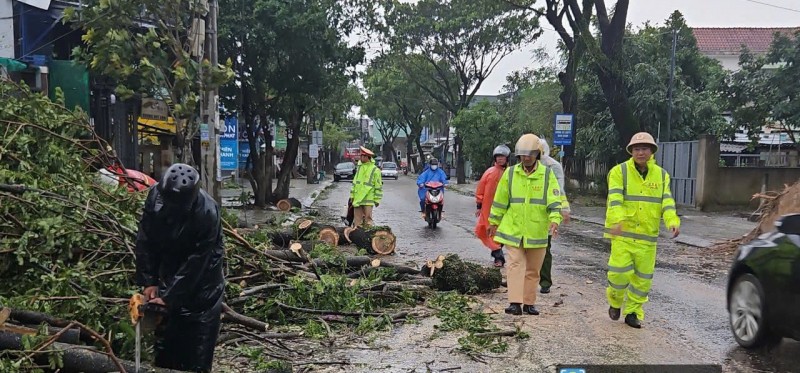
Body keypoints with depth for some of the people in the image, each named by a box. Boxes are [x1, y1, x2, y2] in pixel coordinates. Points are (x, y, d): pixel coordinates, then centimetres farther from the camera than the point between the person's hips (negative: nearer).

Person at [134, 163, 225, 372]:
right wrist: (148, 281, -10)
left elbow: (195, 263, -25)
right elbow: (145, 241, -7)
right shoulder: (156, 196, -16)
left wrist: (168, 298, -23)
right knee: (164, 348, 15)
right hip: (168, 278, 5)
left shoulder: (207, 213, -31)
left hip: (201, 286, -5)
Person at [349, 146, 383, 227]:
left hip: (368, 200, -5)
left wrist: (377, 199, -7)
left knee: (368, 220, -2)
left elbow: (378, 186, -5)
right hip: (357, 199, 5)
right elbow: (354, 182, 18)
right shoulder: (359, 167, 12)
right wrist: (352, 195, 15)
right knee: (357, 220, 6)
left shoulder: (375, 170, -6)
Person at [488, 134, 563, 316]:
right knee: (515, 265, -7)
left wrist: (555, 220, -24)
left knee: (533, 269, 11)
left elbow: (554, 201, -8)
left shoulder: (547, 175, -2)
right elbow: (500, 200, 8)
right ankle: (515, 303, -9)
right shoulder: (510, 173, 1)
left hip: (537, 232, 1)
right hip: (513, 230, 0)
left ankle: (529, 303, 22)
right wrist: (493, 222, 12)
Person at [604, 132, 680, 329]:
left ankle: (633, 312, 26)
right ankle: (615, 302, 20)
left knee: (643, 277, 9)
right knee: (620, 272, -10)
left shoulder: (661, 175, 9)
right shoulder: (619, 172, -4)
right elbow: (615, 199, -16)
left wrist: (673, 221, -19)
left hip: (647, 236, 4)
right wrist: (617, 220, -33)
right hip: (622, 233, -4)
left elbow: (667, 202, 0)